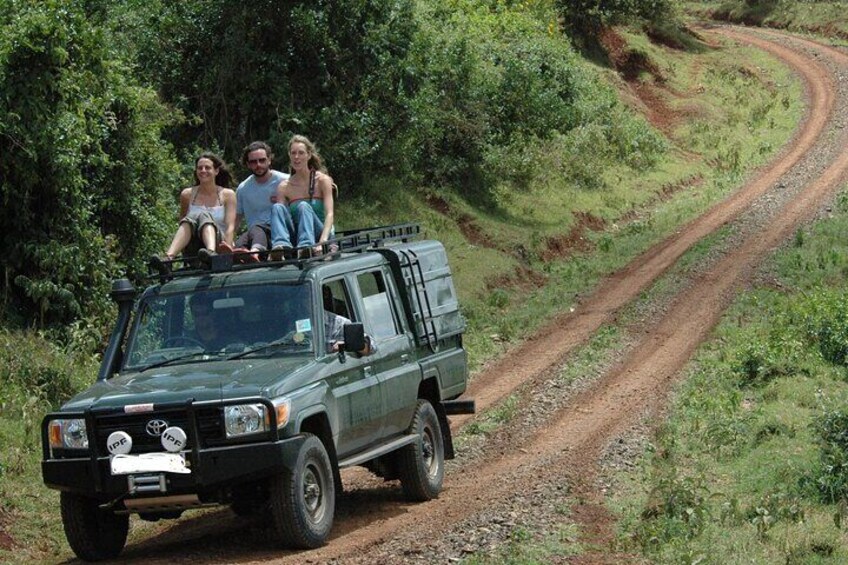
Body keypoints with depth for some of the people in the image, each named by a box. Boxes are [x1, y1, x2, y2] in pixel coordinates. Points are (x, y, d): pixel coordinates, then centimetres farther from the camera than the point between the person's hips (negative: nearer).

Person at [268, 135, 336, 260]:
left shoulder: (322, 180, 0)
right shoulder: (284, 187, 7)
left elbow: (329, 213, -9)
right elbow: (280, 215, -2)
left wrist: (323, 241, -28)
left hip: (319, 233, -2)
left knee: (303, 206, -29)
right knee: (277, 208, -22)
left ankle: (306, 247, -56)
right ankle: (280, 245, -50)